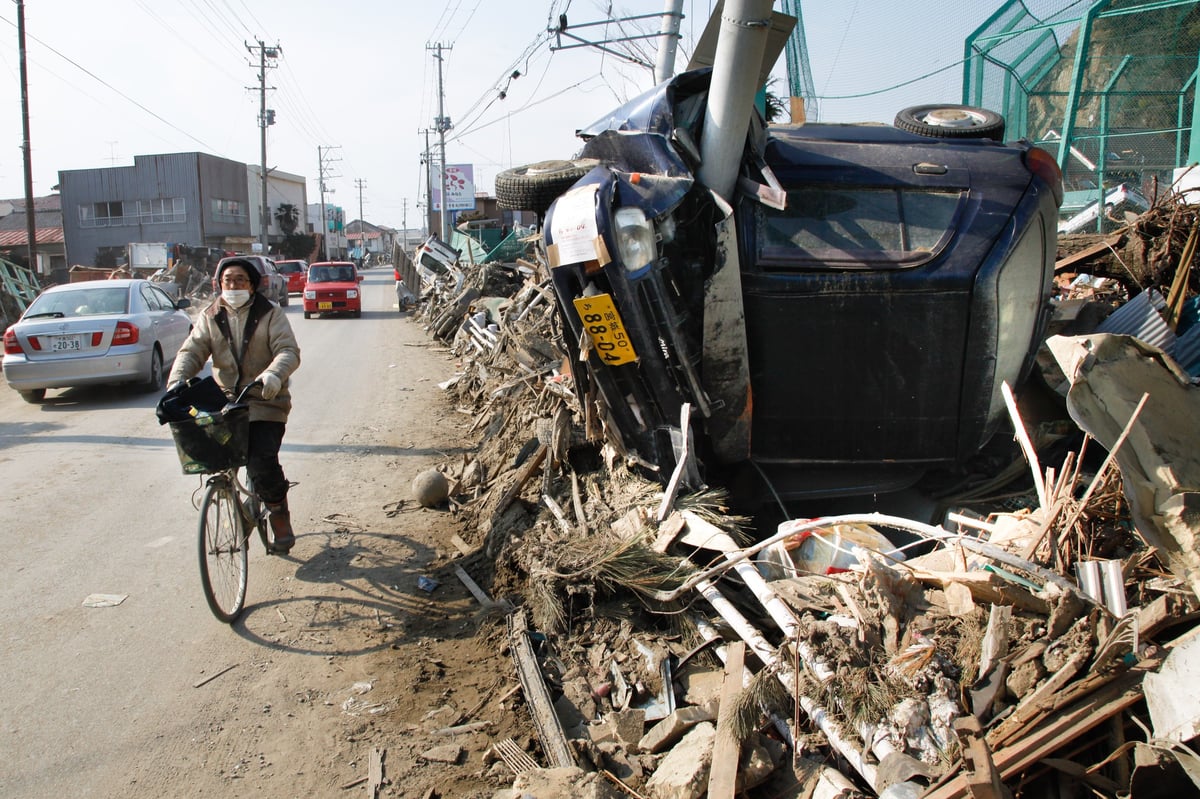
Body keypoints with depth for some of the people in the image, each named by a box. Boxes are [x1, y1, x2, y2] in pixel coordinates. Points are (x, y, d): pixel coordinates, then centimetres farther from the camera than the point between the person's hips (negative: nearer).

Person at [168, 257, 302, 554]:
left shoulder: (270, 313, -1)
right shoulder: (210, 317, 10)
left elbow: (289, 351, -12)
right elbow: (192, 351, 1)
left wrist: (274, 374, -34)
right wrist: (177, 380, -19)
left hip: (265, 402, -4)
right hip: (225, 401, 4)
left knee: (262, 464, -17)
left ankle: (279, 513, 9)